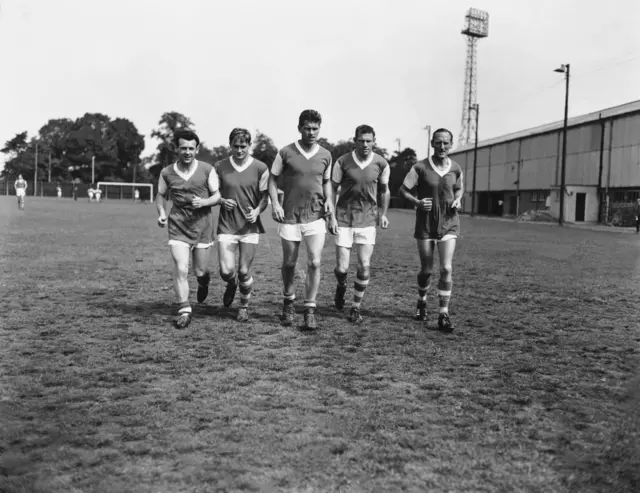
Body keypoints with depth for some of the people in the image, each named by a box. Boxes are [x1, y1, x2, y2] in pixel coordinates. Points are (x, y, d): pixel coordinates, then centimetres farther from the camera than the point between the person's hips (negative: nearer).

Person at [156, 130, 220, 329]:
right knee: (181, 269, -11)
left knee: (200, 271, 8)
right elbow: (160, 195, 15)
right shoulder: (167, 173, 2)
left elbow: (217, 195, 3)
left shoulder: (207, 170, -2)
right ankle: (184, 310, 1)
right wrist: (161, 213, -3)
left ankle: (204, 282, 46)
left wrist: (204, 202, -17)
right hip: (178, 226, 0)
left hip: (202, 225, 0)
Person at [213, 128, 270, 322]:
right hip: (226, 226, 1)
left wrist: (257, 211, -17)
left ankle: (244, 306, 26)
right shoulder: (219, 167, 2)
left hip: (250, 226, -1)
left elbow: (265, 196, 3)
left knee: (244, 272, 0)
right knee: (226, 271, -8)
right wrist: (222, 201, -10)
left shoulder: (260, 168, 0)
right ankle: (232, 284, 30)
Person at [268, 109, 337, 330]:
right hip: (290, 216, -1)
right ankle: (288, 302, 35)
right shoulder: (285, 152, -4)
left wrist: (329, 202, 2)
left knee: (314, 263, -10)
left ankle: (310, 309, 3)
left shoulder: (326, 155, 4)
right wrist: (275, 203, -10)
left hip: (316, 217, 1)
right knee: (289, 264, 10)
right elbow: (272, 179, 4)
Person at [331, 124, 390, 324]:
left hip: (367, 219, 1)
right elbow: (333, 189, 3)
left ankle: (356, 308, 12)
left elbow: (384, 190, 14)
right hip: (344, 218, -1)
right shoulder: (343, 161, -6)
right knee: (342, 268, -3)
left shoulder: (381, 163, -2)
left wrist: (383, 214, 9)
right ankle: (341, 286, 34)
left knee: (364, 266, -5)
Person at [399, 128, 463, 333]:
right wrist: (417, 202, -20)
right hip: (426, 224, -1)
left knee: (446, 269, -10)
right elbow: (403, 190, -3)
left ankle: (444, 314, -4)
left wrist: (457, 200, -1)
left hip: (449, 224, 1)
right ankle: (422, 302, 35)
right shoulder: (420, 168, -8)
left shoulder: (456, 169, 2)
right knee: (426, 270, 7)